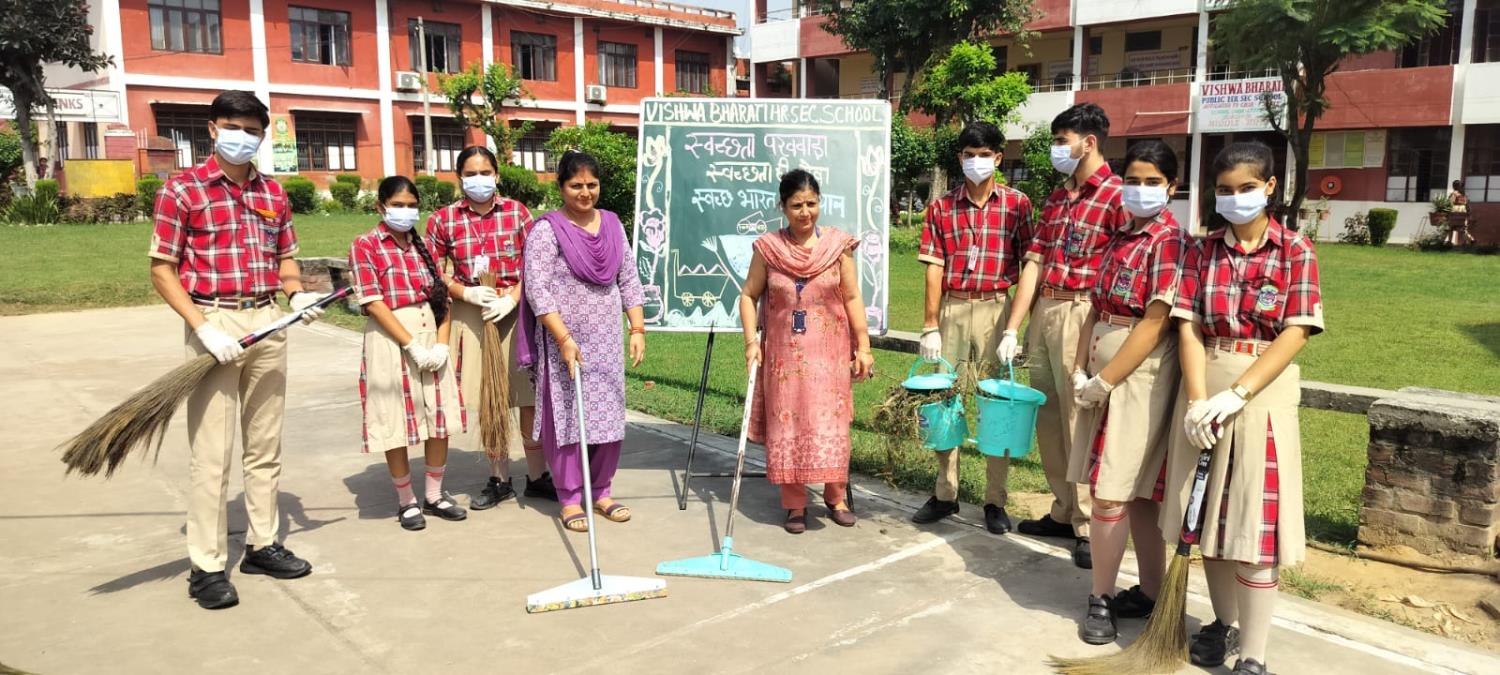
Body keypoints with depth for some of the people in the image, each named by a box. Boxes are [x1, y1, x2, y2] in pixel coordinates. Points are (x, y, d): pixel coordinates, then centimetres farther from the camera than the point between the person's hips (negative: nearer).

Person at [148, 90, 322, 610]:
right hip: (214, 322, -5)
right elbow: (162, 271, -6)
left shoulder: (273, 192, 10)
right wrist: (203, 328, -17)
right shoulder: (182, 190, -4)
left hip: (268, 323, 5)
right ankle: (207, 567, 6)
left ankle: (262, 545, 24)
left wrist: (298, 294, -3)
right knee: (211, 454, -3)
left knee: (265, 447, 12)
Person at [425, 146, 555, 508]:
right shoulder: (444, 218, 1)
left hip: (516, 311, -1)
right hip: (472, 315, 1)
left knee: (529, 396, 1)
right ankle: (499, 479, 22)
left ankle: (537, 476, 15)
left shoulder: (517, 211, 1)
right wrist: (466, 293, -11)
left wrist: (511, 298, -13)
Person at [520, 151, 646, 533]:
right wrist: (564, 339, -20)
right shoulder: (547, 230, -8)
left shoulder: (612, 224, 9)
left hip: (607, 342, 5)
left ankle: (601, 492, 23)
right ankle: (570, 499, 14)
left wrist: (638, 329, 5)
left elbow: (628, 280, 12)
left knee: (609, 417, 9)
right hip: (564, 342, -5)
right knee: (567, 418, 1)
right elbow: (537, 290, -14)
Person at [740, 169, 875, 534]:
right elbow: (749, 296, 3)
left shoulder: (838, 244, -1)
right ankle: (794, 504, 15)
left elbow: (852, 298, 2)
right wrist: (751, 342, -7)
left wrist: (863, 346, -2)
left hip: (830, 351, 0)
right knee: (787, 425, 3)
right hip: (784, 352, 0)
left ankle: (836, 497, 21)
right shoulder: (768, 247, -2)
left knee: (831, 423, 4)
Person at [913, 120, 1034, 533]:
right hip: (951, 309, 2)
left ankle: (995, 501, 14)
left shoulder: (1017, 204, 2)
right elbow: (934, 269, 3)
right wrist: (930, 326, -2)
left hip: (996, 309, -2)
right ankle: (945, 494, 22)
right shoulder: (942, 208, 6)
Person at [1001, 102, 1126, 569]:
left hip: (1083, 316, -8)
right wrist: (1012, 329, 7)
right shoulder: (1056, 199, 16)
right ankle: (1063, 512, 27)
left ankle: (1089, 526, 10)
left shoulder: (1116, 195, -8)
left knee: (1080, 423, -2)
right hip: (1043, 312, 8)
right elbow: (1034, 264, 12)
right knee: (1047, 419, 13)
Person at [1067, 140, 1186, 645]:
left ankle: (1101, 598, 10)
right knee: (1136, 492, 14)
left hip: (1139, 376, -8)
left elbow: (1155, 324, -18)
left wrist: (1104, 382, -16)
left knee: (1109, 490, -5)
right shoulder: (1121, 238, 13)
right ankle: (1150, 593, 26)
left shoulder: (1170, 241, -11)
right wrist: (1079, 370, 2)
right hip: (1103, 374, 8)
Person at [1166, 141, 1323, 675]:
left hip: (1263, 389, -3)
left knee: (1253, 519, -2)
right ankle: (1223, 622, 30)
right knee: (1210, 512, 10)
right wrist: (1198, 400, -14)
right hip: (1204, 388, 3)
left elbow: (1294, 335, -10)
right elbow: (1189, 328, -2)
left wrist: (1236, 395, -19)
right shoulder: (1203, 251, 5)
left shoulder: (1295, 251, -3)